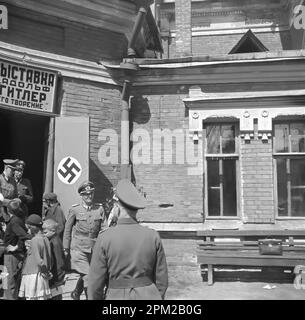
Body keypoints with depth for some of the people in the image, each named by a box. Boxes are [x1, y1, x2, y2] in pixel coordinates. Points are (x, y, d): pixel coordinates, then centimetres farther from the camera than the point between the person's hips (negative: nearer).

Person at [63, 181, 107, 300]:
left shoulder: (99, 209, 2)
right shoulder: (74, 210, -3)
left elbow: (103, 229, 2)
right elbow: (67, 230, 4)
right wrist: (66, 249, 7)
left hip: (94, 249, 3)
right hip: (79, 248, -3)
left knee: (84, 276, 17)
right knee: (87, 277, -11)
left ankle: (76, 294, 45)